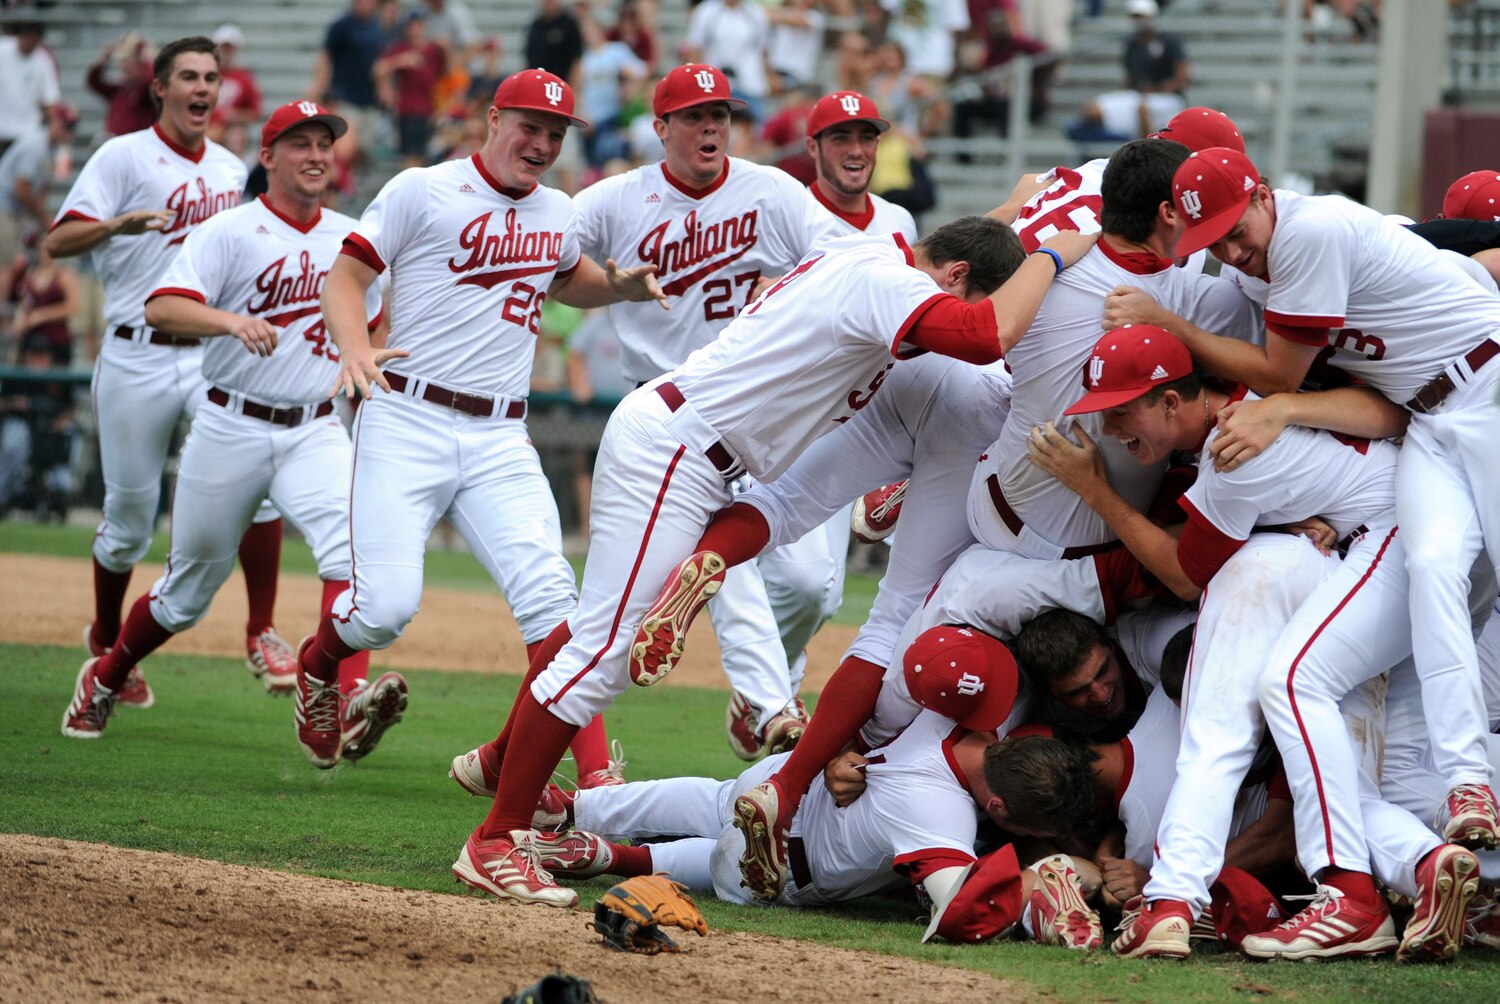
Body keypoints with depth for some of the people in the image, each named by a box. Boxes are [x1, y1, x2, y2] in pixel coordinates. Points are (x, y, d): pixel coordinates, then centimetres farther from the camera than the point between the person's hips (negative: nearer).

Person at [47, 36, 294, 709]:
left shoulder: (231, 170, 13)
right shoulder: (124, 156, -4)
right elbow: (58, 242, -14)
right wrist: (119, 224, -32)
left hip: (214, 355, 3)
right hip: (137, 358, -3)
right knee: (129, 518, 6)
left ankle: (261, 633, -15)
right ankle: (105, 642, 31)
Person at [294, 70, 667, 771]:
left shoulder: (557, 215, 16)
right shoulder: (423, 192, -2)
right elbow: (345, 276, -2)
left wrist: (621, 286, 15)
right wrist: (354, 349, -22)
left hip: (501, 439, 4)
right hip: (407, 423, -4)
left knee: (547, 594, -15)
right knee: (386, 606, -13)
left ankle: (595, 774, -19)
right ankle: (317, 664, 23)